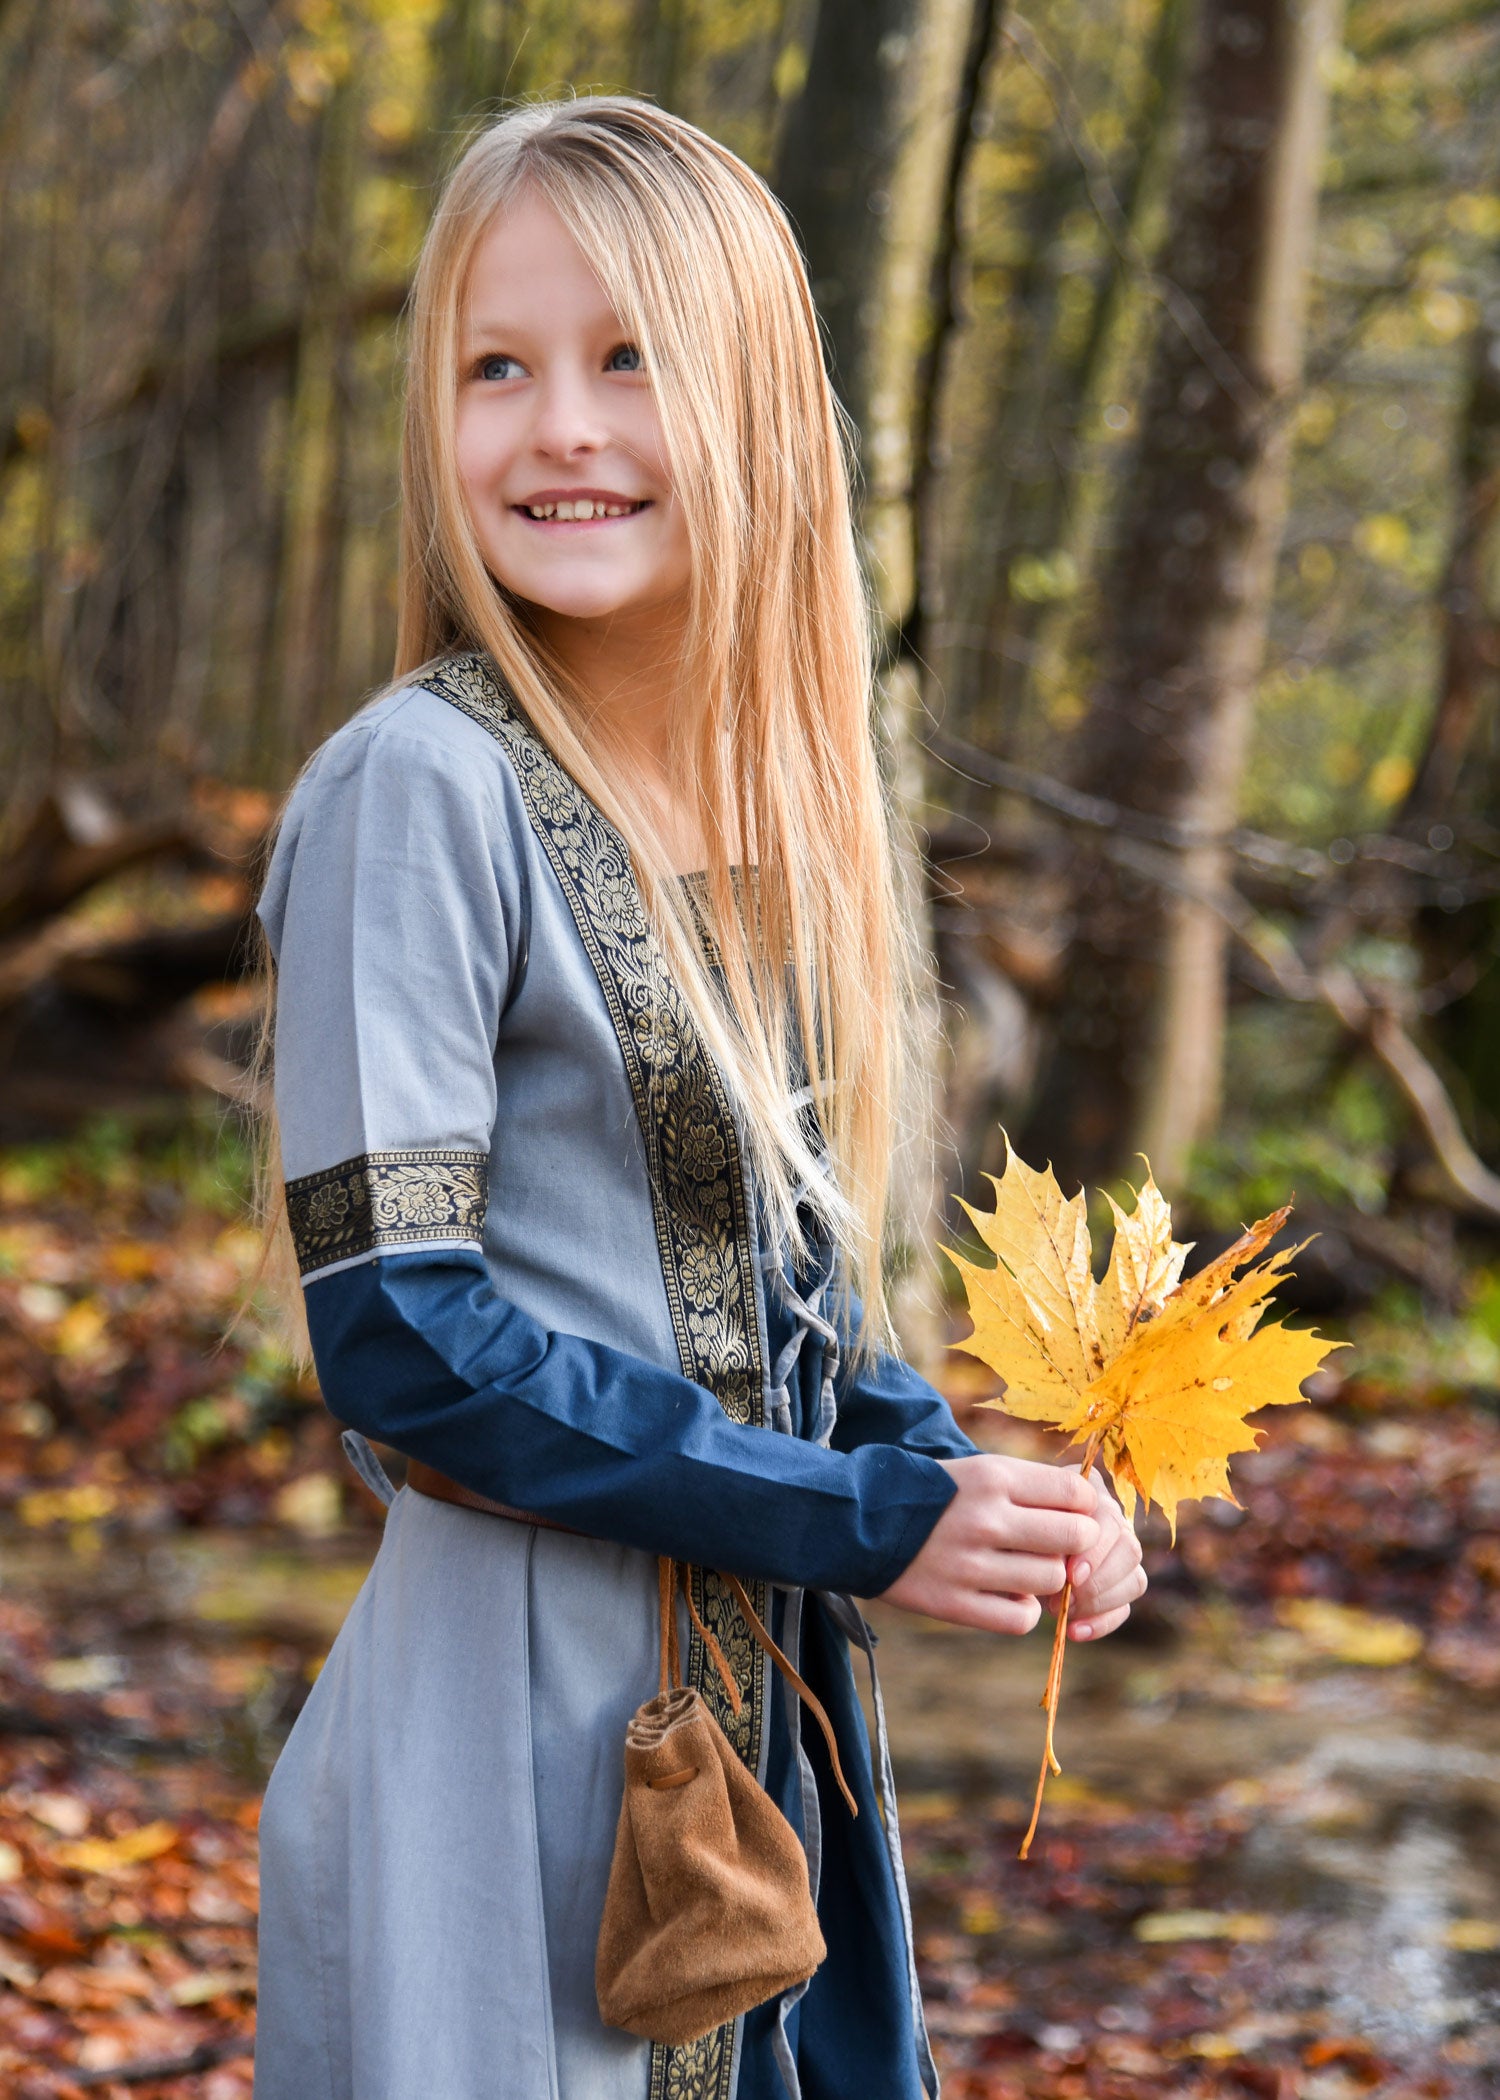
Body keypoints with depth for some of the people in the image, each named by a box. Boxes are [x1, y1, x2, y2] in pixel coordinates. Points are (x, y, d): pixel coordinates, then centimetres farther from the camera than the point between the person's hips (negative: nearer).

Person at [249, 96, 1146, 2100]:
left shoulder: (772, 795, 7)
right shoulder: (421, 788, -15)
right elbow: (399, 1331, -18)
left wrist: (977, 1484, -5)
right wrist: (865, 1518, -17)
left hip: (774, 1693, 7)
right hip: (519, 1714, -7)